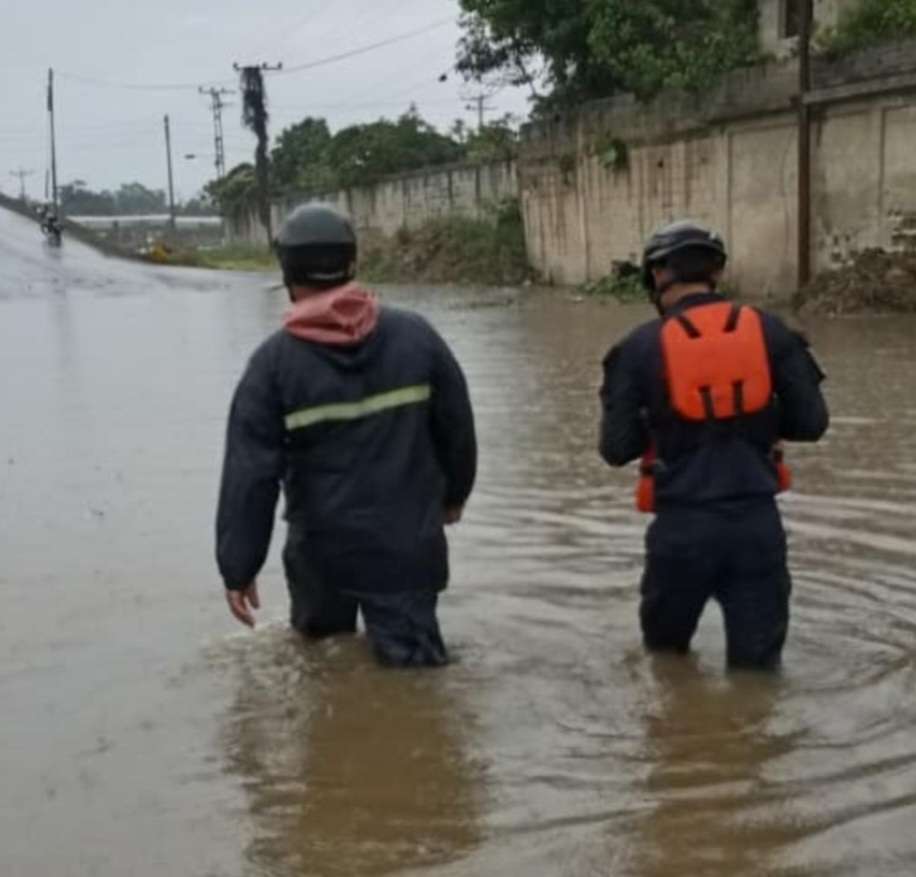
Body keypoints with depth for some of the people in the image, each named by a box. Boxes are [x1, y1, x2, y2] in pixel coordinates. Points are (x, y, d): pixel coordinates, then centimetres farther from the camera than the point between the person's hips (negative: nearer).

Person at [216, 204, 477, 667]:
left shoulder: (274, 361, -11)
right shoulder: (415, 335, -4)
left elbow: (249, 477, -13)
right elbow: (457, 428, 5)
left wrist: (238, 567, -7)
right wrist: (452, 493, 24)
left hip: (320, 553, 0)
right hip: (407, 548, 1)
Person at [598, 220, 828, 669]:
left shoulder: (641, 348, -7)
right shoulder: (769, 331, -1)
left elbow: (616, 448, -5)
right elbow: (811, 423, 1)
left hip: (682, 524, -1)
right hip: (758, 519, 1)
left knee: (665, 652, 24)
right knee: (756, 664, 12)